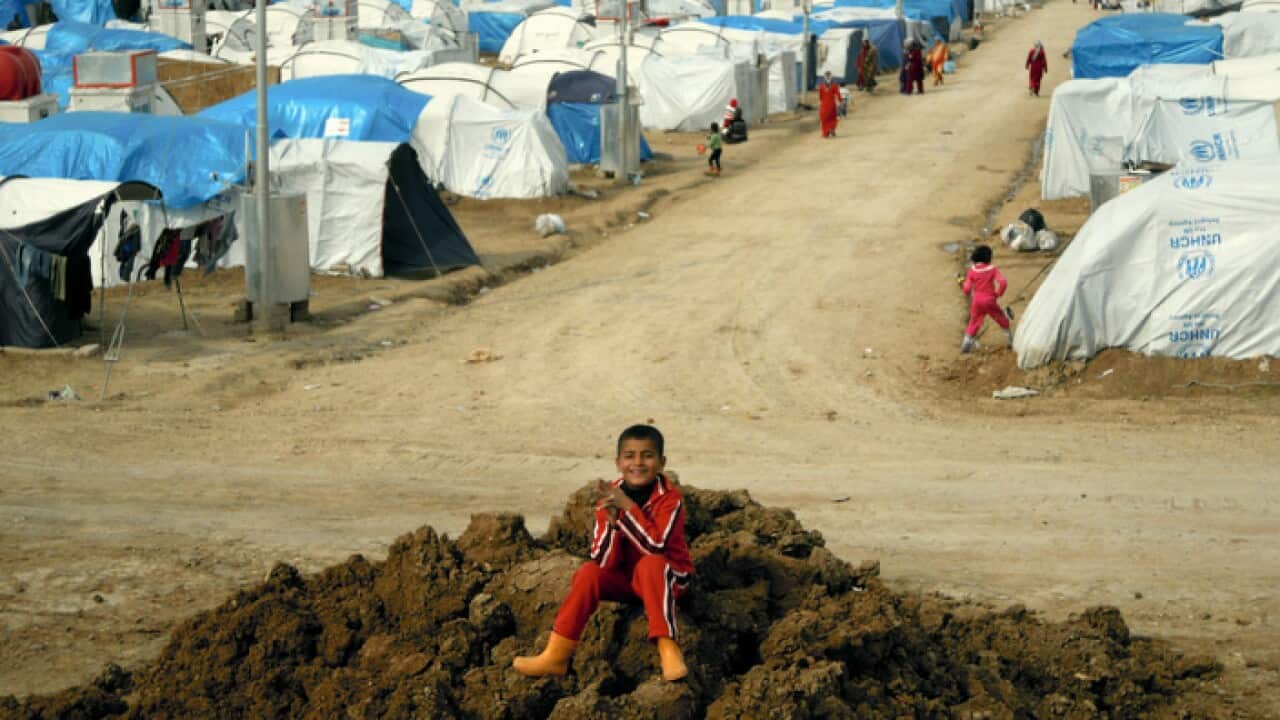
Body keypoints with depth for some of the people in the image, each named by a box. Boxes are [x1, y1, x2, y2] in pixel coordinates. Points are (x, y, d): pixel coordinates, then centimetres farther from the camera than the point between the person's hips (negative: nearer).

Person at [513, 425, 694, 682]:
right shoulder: (609, 496, -8)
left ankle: (667, 648, -39)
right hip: (624, 577, 4)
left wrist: (627, 506, -33)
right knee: (588, 572, -21)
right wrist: (611, 519, -29)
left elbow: (654, 547, -31)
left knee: (651, 563, -35)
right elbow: (603, 561, -14)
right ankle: (557, 657, -18)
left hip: (667, 577, -4)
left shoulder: (669, 497, -18)